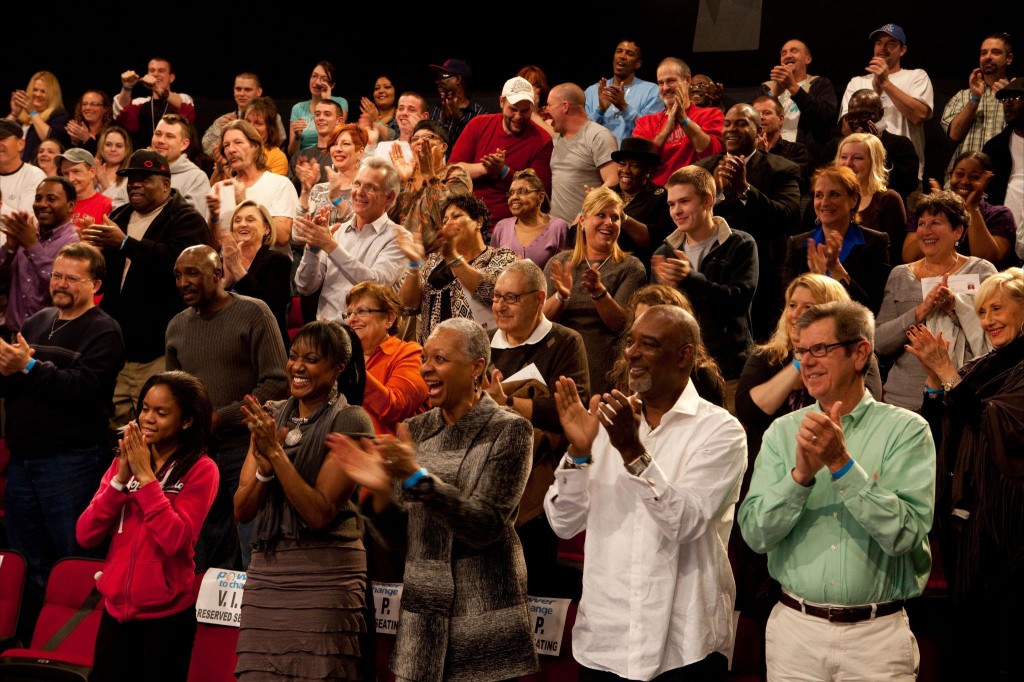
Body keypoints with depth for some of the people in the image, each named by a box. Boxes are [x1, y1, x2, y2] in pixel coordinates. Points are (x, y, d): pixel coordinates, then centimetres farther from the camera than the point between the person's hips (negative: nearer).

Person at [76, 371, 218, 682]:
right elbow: (85, 536, -1)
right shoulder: (124, 461, 7)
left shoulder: (200, 469, -7)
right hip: (115, 610, 5)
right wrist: (120, 478, -12)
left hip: (166, 616, -5)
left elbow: (174, 540, -20)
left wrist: (145, 476, -18)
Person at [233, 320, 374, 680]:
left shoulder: (350, 421, -6)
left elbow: (319, 512, -15)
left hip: (324, 578, -5)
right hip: (265, 573, 5)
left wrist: (277, 453, -17)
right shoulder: (271, 415, 10)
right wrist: (264, 465, -12)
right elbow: (242, 510, 6)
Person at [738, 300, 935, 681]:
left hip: (878, 635, -2)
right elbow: (755, 535, -5)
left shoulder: (906, 429, -5)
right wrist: (801, 474, -19)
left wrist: (841, 464, -21)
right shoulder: (782, 432, 3)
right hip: (795, 629, 2)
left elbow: (905, 535, -15)